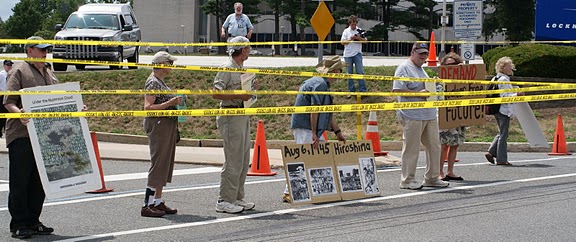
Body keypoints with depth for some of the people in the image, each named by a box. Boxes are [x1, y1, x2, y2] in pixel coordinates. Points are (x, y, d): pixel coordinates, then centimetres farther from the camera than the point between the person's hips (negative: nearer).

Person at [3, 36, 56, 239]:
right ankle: (18, 224, -1)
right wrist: (20, 113, -30)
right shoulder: (19, 71, -4)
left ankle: (33, 222, 17)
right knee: (19, 182, -4)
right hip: (21, 135, -7)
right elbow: (8, 101, -11)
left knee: (39, 182, 9)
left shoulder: (49, 74, 20)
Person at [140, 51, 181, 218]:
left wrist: (175, 102, 14)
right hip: (158, 125, -10)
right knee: (158, 165, -10)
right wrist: (170, 103, -24)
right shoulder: (153, 82, -14)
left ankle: (158, 202, 16)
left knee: (165, 165, 11)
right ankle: (147, 205, -8)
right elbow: (148, 107, -21)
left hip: (167, 126, 10)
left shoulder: (160, 81, 16)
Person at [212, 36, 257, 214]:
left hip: (243, 115, 10)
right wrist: (239, 96, -22)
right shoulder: (226, 69, -11)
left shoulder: (241, 69, 17)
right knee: (233, 160, -10)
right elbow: (216, 94, -17)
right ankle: (224, 201, -6)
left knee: (243, 160, 11)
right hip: (231, 116, -10)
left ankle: (237, 198, 19)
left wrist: (251, 89, 8)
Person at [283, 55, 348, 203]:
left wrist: (337, 132, 21)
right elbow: (314, 109, -22)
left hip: (313, 129, 11)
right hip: (305, 128, -11)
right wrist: (314, 134, -24)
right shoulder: (320, 84, -15)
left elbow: (328, 112, 23)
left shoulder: (325, 85, 19)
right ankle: (288, 193, -11)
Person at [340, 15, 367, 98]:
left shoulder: (360, 30, 5)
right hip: (348, 54, 1)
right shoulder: (346, 31, 6)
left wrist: (359, 38, -13)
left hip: (357, 54, -1)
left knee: (360, 72, -7)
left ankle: (362, 90, -5)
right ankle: (351, 91, 11)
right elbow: (342, 42, 1)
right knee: (349, 73, 5)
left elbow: (365, 40, 4)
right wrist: (350, 39, -13)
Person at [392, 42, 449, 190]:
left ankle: (432, 178, 20)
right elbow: (397, 90, -17)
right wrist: (419, 93, -19)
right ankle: (407, 180, 5)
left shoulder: (421, 69, 21)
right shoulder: (404, 68, -8)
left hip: (429, 114, 9)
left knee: (434, 147, 10)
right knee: (411, 149, -3)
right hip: (412, 115, -9)